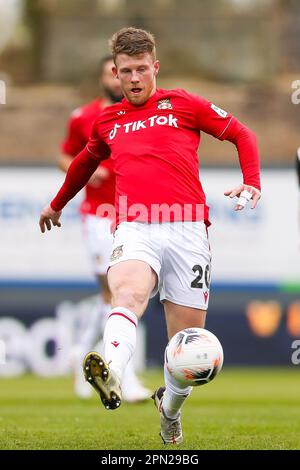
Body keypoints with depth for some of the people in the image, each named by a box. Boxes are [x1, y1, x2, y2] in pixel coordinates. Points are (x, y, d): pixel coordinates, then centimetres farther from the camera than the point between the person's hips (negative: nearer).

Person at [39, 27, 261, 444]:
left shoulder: (183, 104, 12)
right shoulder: (108, 122, 21)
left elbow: (242, 135, 17)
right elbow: (86, 161, 42)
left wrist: (251, 183, 0)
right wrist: (57, 204, 55)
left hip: (186, 228, 0)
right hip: (135, 228, 0)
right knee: (127, 295, -33)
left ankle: (170, 410, 31)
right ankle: (110, 378, -62)